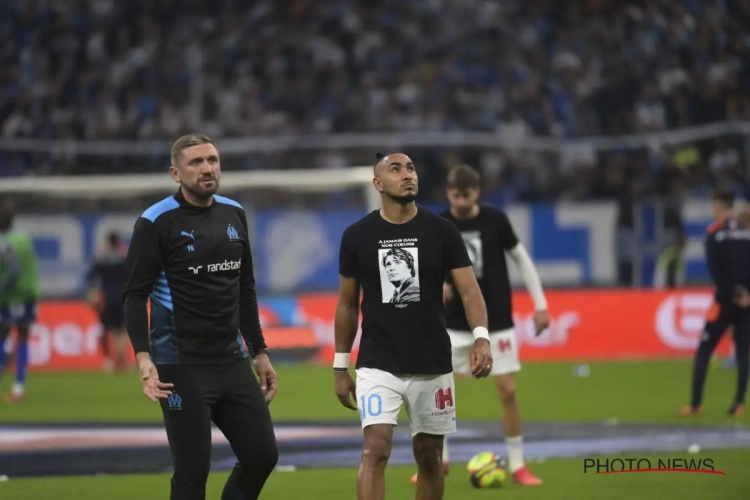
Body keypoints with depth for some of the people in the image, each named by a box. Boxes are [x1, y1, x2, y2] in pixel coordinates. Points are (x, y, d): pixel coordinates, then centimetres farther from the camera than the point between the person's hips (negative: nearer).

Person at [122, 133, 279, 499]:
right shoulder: (157, 222, -8)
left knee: (262, 455, 4)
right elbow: (135, 295, -11)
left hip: (233, 361, 6)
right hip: (182, 367, -6)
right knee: (193, 469, -4)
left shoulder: (234, 215, 10)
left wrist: (259, 351, 18)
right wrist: (143, 356, -23)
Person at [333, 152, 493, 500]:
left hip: (432, 365, 1)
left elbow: (468, 290, -5)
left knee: (429, 457, 11)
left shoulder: (442, 232, -1)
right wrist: (340, 367, 9)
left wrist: (481, 338, -23)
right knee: (375, 450, -16)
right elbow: (347, 304, 9)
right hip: (378, 365, -1)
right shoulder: (357, 236, 0)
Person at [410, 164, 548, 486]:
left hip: (497, 320, -1)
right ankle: (440, 459, 14)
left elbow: (521, 258, 1)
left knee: (507, 390, -3)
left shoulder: (495, 220, -7)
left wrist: (540, 303, -2)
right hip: (455, 323, 1)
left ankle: (517, 466, 7)